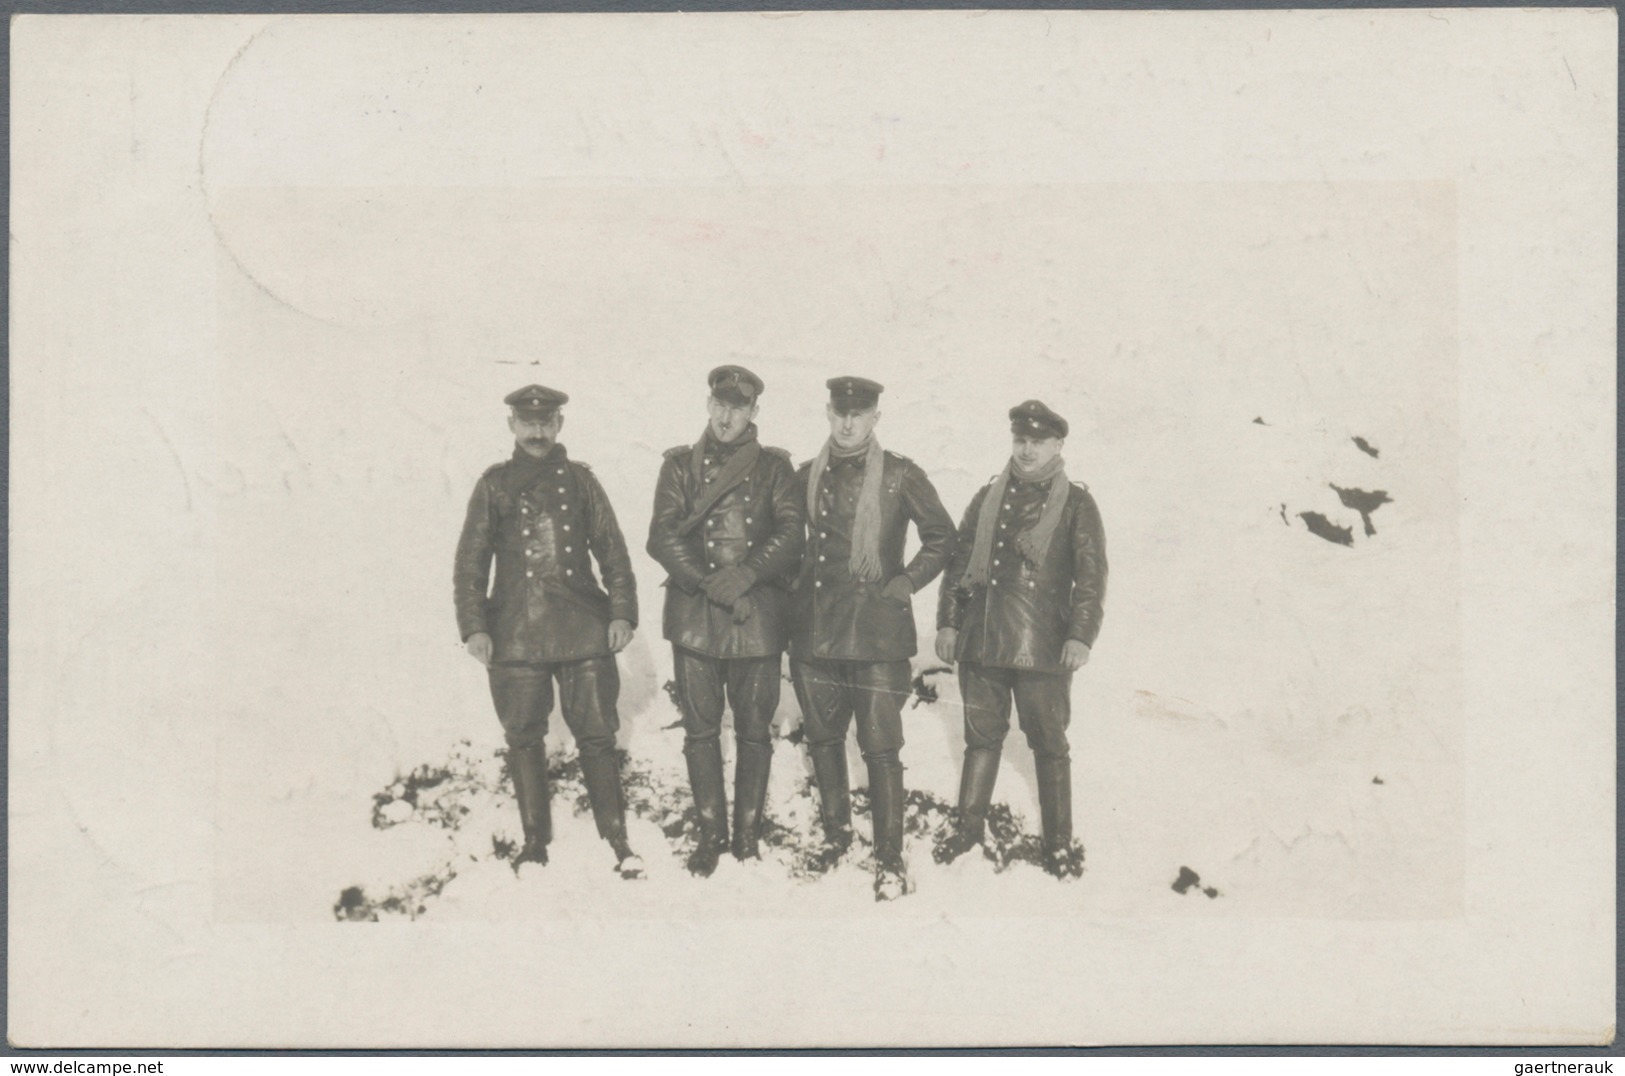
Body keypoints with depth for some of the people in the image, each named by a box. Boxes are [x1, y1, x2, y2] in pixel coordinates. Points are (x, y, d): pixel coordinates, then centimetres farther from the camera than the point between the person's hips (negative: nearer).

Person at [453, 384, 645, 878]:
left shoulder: (580, 480, 9)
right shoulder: (494, 485, 7)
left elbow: (612, 551, 9)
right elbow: (470, 561, 6)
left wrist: (622, 611, -1)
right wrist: (473, 625, -2)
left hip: (584, 630, 0)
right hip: (515, 634, 0)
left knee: (597, 736, -1)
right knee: (524, 739, 5)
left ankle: (617, 839, 6)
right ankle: (535, 841, 17)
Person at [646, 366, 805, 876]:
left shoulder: (773, 466, 8)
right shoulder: (680, 464, 9)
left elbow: (792, 532, -5)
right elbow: (663, 537, -1)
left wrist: (745, 575, -19)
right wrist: (711, 584, -13)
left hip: (758, 615, 0)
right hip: (694, 616, 0)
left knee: (754, 730, 3)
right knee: (700, 729, 3)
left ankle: (748, 832, 14)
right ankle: (710, 832, 14)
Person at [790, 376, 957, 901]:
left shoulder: (900, 476, -2)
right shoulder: (807, 477, 10)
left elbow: (942, 537, 4)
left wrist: (903, 584, -3)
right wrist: (794, 592, 12)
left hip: (877, 631, -4)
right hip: (815, 629, 4)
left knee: (881, 748, -7)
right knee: (823, 738, 13)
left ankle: (890, 859, -2)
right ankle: (835, 833, 31)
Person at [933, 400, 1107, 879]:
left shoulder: (1075, 504, 1)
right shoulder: (988, 498, 12)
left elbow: (1091, 575, -3)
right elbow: (959, 560, 13)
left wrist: (1081, 635, -12)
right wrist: (948, 621, 8)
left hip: (1043, 646, -3)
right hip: (981, 641, 3)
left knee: (1049, 745, 1)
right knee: (981, 737, 13)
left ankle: (1059, 844, 10)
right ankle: (968, 826, 24)